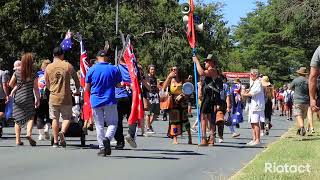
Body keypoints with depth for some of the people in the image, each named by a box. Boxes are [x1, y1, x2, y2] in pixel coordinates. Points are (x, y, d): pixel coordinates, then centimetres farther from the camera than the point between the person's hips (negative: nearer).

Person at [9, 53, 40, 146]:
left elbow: (10, 84, 6)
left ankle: (18, 140, 9)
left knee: (18, 119, 9)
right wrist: (38, 99, 4)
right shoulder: (33, 74, -6)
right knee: (30, 117, 5)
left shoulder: (17, 73, 0)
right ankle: (29, 133, -20)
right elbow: (36, 88, -4)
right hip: (29, 98, -3)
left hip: (18, 98, 3)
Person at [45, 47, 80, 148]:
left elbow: (47, 84, 9)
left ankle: (55, 141, 10)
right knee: (67, 117, 10)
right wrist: (77, 90, 21)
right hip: (66, 97, -1)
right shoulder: (68, 66, -4)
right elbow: (76, 80, 3)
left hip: (53, 97, 2)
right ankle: (62, 132, -17)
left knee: (55, 119, 10)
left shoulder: (48, 67, 0)